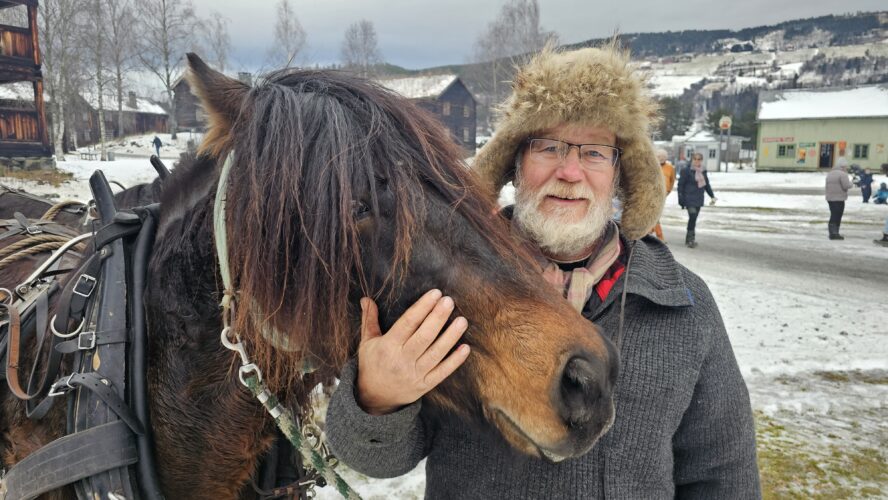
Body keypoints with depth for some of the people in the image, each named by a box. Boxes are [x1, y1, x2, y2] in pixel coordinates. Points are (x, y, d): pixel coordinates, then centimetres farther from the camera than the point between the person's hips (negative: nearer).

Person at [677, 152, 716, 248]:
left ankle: (689, 239, 17)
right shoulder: (687, 170, -7)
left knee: (694, 218, 9)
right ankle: (691, 238, -10)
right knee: (693, 216, -19)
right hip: (689, 198, -6)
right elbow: (681, 184, -6)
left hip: (699, 199, 6)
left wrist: (712, 196, 15)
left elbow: (707, 185, 21)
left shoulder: (703, 171, 12)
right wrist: (681, 199, -10)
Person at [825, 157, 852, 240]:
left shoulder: (830, 173, 15)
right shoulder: (842, 174, -12)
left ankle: (833, 233, 16)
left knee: (833, 216, 13)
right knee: (837, 217, -4)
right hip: (839, 199, -8)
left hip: (830, 198, 8)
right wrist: (850, 183, 2)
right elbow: (846, 186, -18)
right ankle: (834, 234, -4)